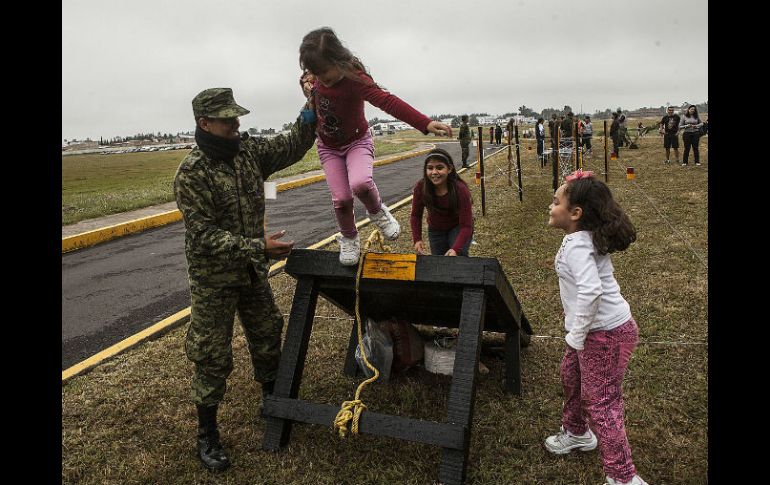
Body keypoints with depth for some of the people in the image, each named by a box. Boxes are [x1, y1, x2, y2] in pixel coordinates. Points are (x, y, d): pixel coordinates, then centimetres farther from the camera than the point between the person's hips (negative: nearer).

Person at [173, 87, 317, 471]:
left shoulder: (249, 151, -2)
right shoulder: (190, 173, -21)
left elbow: (290, 148, 5)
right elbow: (204, 235, -25)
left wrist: (310, 111, -11)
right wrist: (259, 247, -32)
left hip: (253, 272, 6)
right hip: (213, 278, -6)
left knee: (268, 340, 19)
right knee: (212, 358, 4)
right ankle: (207, 435, 23)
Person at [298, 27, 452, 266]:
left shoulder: (355, 80, -31)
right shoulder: (318, 75, -12)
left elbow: (387, 101, -47)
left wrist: (425, 123, -60)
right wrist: (306, 83, -9)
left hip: (356, 141, -4)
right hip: (328, 147, 5)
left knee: (360, 183, -33)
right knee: (341, 198, -6)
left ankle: (377, 211, 2)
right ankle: (349, 239, 23)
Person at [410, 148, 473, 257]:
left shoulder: (461, 190, -31)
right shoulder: (421, 187, -23)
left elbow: (466, 226, -30)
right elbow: (416, 215, -8)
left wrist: (456, 249, -44)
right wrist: (417, 239, -21)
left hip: (458, 228, -3)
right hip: (436, 230, 3)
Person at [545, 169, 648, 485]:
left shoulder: (576, 246, -24)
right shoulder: (586, 237, 5)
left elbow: (591, 291, -36)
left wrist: (576, 337, -27)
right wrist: (572, 308, 19)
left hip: (605, 333, -10)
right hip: (601, 327, 10)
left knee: (601, 403, 1)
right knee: (571, 373, 27)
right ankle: (576, 433, 49)